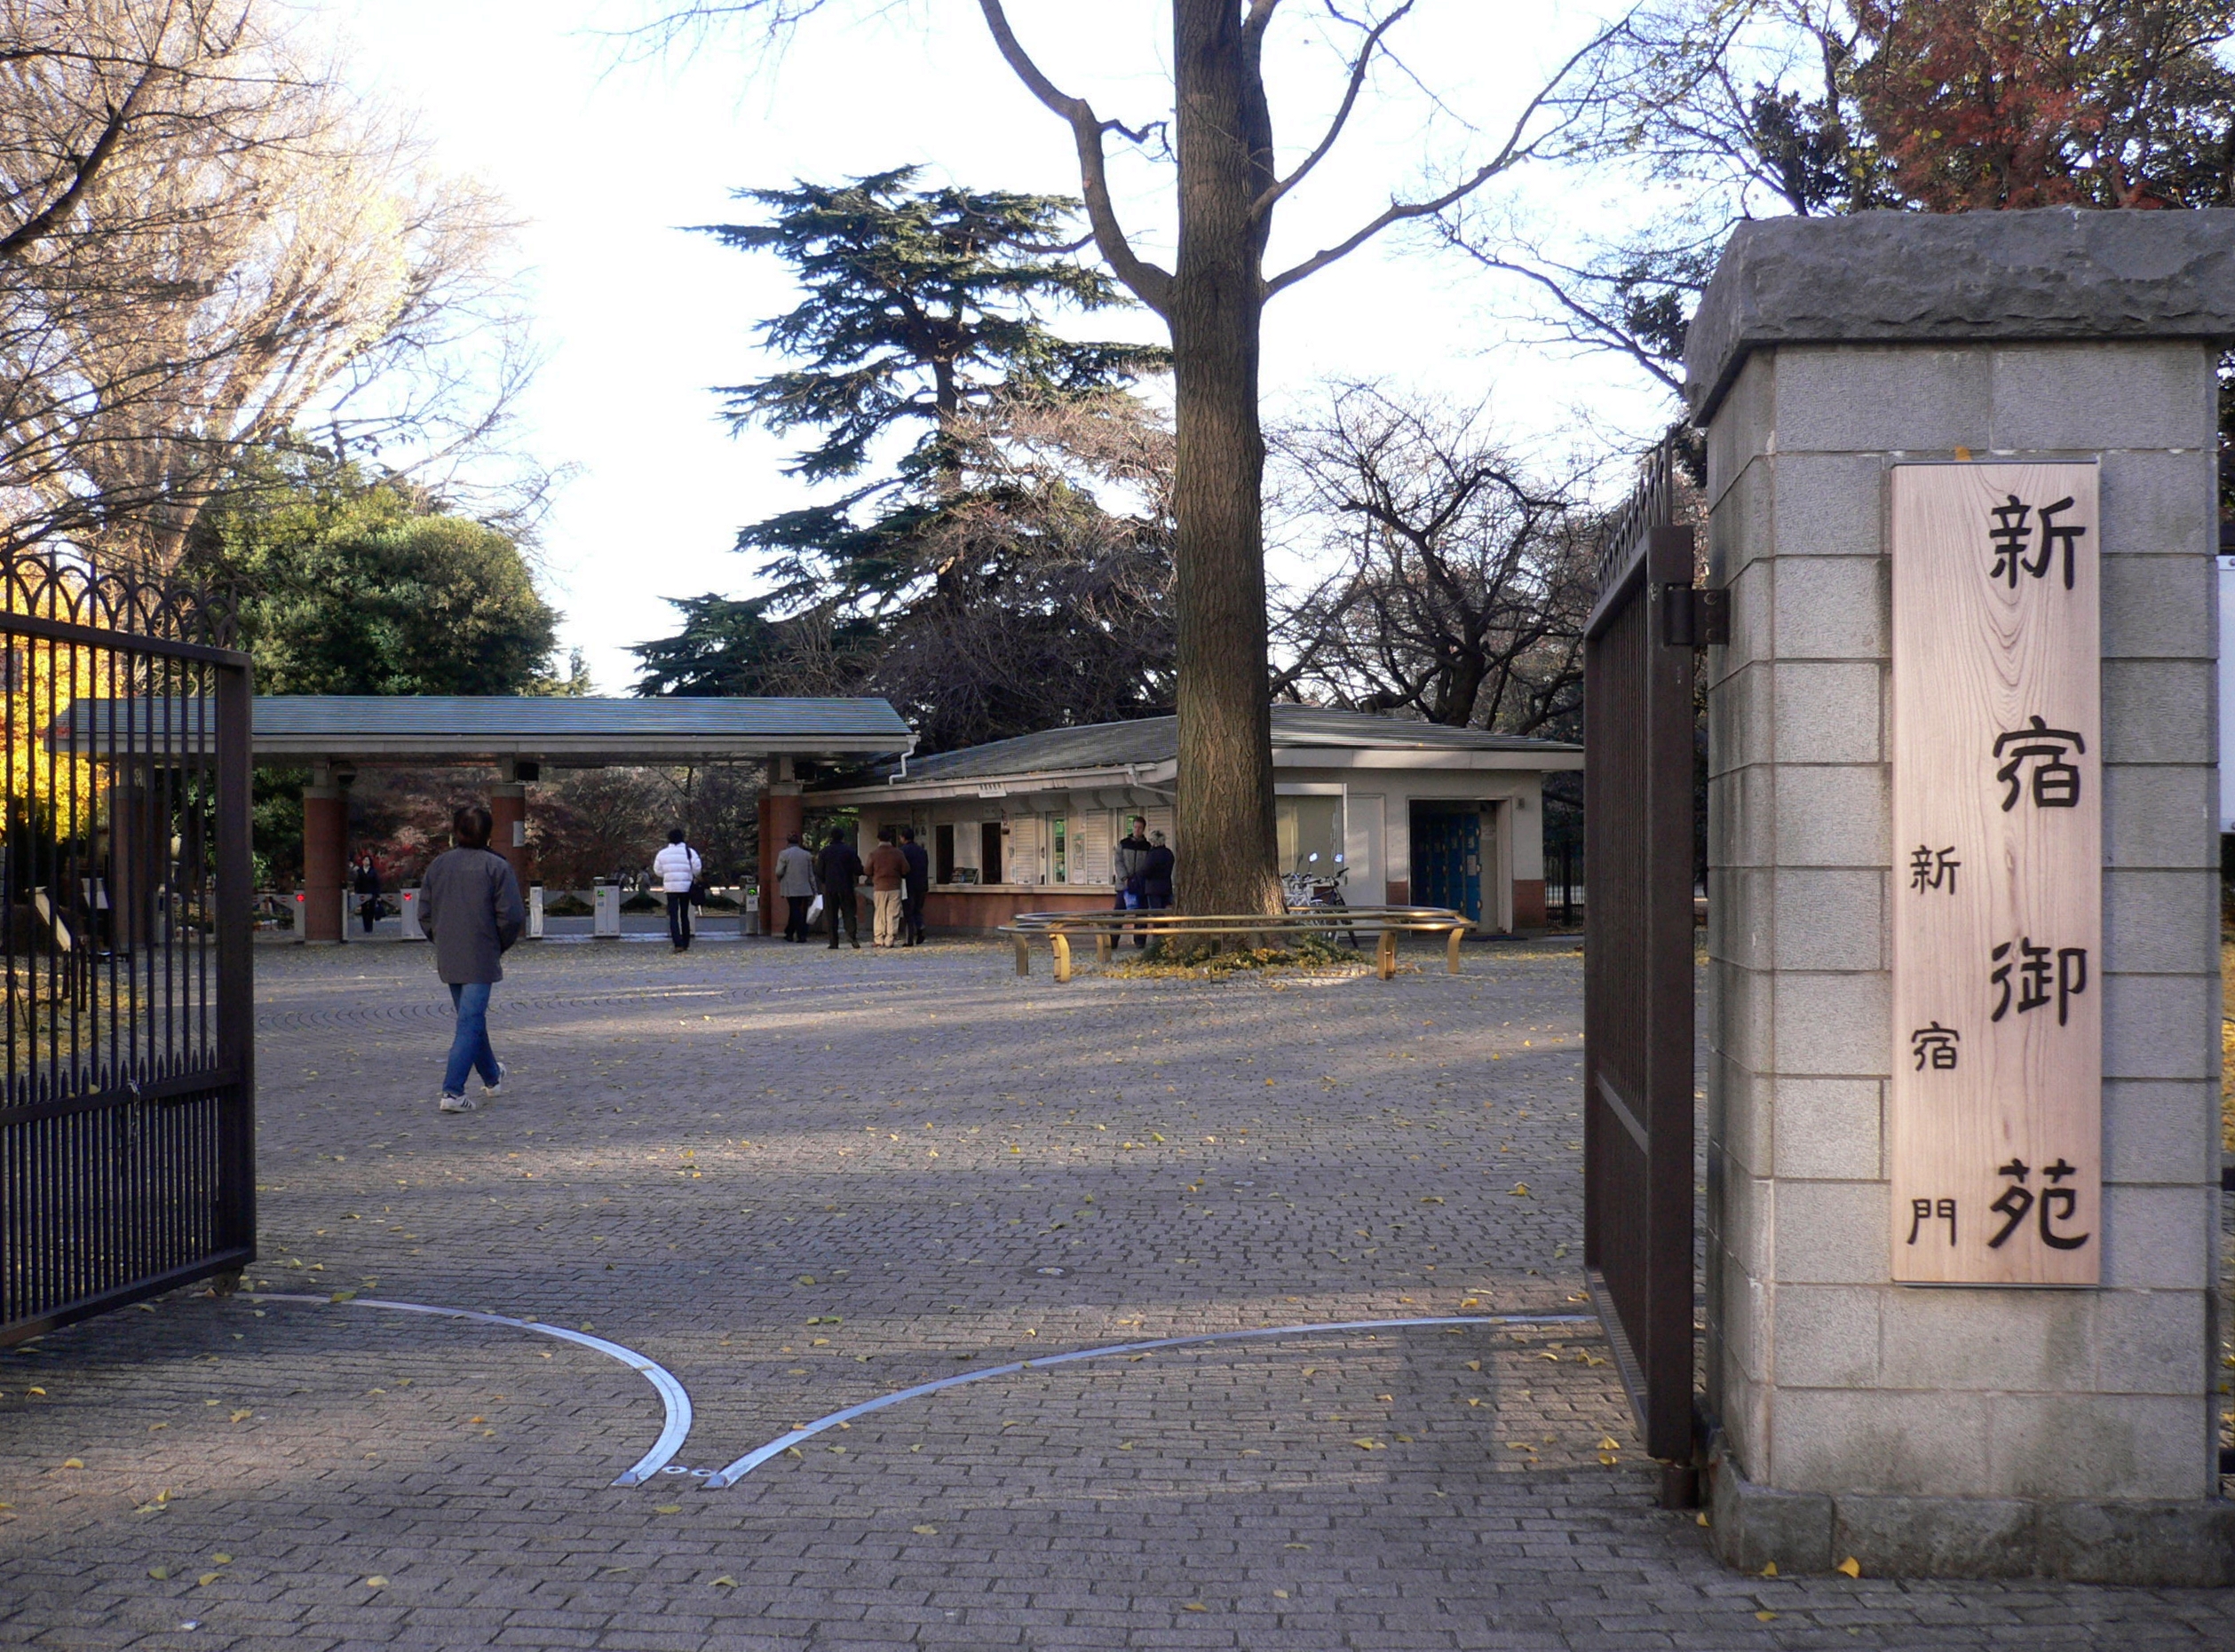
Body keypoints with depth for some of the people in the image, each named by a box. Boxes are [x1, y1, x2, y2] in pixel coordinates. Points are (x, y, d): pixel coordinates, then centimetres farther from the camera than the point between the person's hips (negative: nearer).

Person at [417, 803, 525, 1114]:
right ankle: (453, 1091, -15)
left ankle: (492, 1076, 39)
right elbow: (511, 916, -13)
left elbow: (424, 914, 7)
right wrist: (500, 946, 4)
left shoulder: (438, 865, 5)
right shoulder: (496, 866, -9)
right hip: (480, 959, -5)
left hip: (447, 960, 6)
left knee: (470, 1017, 20)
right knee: (471, 1022, -5)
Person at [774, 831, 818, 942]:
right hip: (804, 888, 4)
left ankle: (801, 935, -11)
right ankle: (789, 933, 23)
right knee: (795, 911, 14)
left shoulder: (784, 854, -5)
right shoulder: (807, 855, 8)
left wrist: (779, 879, 14)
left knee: (795, 911, -3)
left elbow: (779, 872, -9)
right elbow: (811, 874, 9)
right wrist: (814, 890, 12)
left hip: (790, 888, -4)